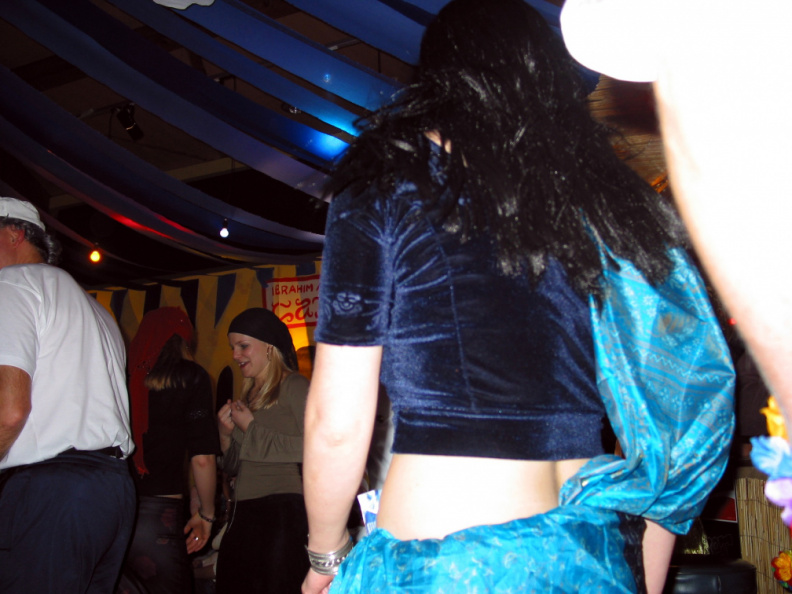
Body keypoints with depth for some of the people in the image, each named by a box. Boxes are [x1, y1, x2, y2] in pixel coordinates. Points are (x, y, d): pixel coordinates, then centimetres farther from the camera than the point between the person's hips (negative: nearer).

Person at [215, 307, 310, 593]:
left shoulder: (294, 387, -4)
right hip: (244, 514, 7)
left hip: (283, 509, -7)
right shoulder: (247, 397, 16)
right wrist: (227, 434, 2)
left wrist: (251, 428, -9)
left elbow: (312, 446, -19)